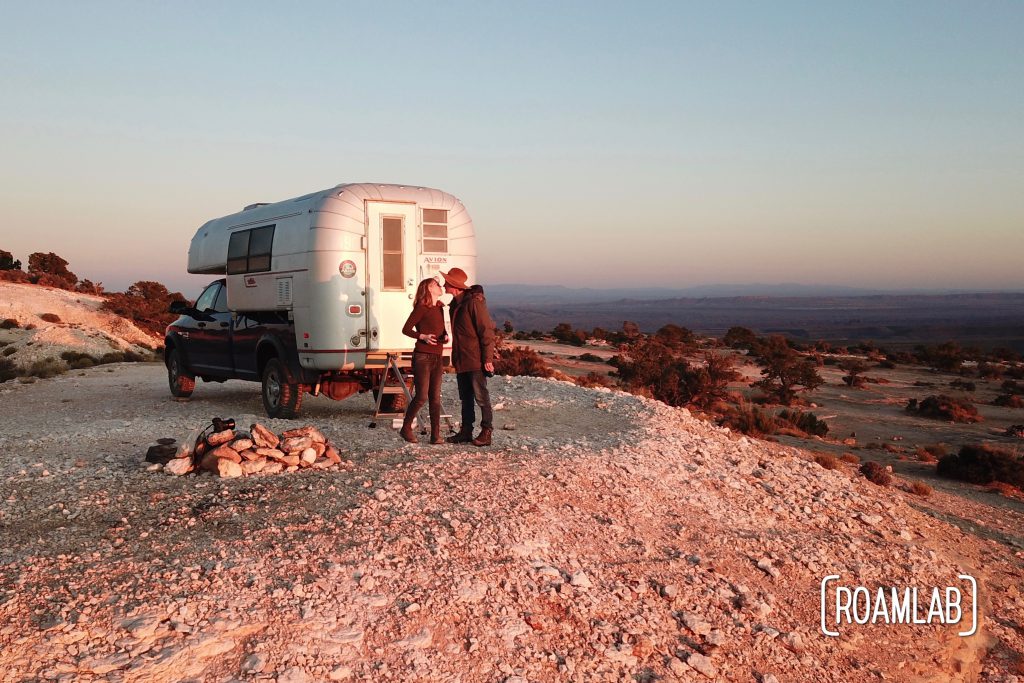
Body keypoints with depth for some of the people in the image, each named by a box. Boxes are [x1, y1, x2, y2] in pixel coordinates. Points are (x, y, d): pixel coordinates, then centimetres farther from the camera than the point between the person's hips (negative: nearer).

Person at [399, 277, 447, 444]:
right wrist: (422, 336, -22)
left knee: (435, 398, 5)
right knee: (422, 396, -7)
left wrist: (445, 336, 0)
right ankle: (406, 428, 11)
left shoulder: (439, 308, 14)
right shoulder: (422, 307, -8)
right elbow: (406, 329, -8)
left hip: (437, 358, 7)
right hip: (422, 357, -7)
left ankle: (436, 435, 7)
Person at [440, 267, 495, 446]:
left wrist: (488, 359, -20)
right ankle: (466, 432, 22)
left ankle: (486, 433, 5)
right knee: (465, 398, 14)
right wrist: (455, 357, 18)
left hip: (476, 360, -9)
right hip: (461, 360, 9)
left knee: (481, 397, -2)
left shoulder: (474, 302, -16)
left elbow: (487, 331, -17)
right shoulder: (455, 304, 12)